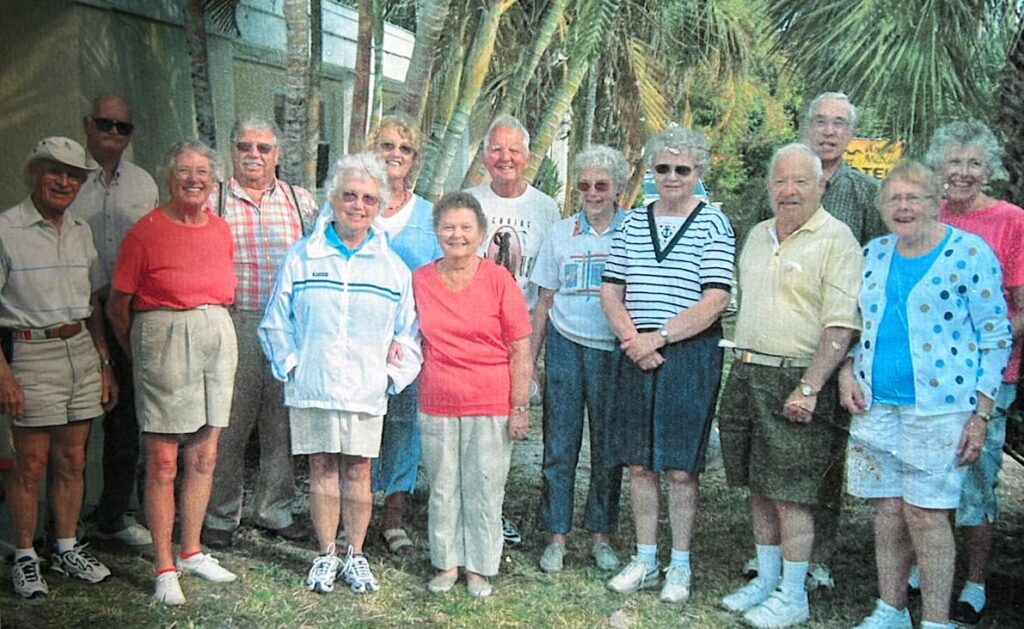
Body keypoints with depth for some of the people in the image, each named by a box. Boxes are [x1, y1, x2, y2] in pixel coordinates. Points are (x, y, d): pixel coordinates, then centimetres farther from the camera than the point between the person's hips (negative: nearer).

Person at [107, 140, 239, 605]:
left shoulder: (220, 229, 10)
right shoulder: (146, 231, -6)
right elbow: (117, 304, 0)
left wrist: (211, 325, 17)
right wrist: (135, 354, 8)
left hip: (216, 336, 5)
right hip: (163, 337, -5)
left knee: (205, 454, 11)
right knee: (163, 460, -1)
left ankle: (191, 552, 26)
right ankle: (165, 568, 10)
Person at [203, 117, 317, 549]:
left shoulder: (301, 201, 11)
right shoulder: (213, 202, 5)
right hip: (233, 323, -2)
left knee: (283, 424, 9)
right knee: (228, 424, 2)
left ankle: (275, 510, 23)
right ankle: (221, 517, 17)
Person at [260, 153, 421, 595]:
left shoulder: (392, 267, 6)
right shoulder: (302, 257, 4)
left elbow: (408, 331, 9)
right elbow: (276, 321, 8)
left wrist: (394, 372, 0)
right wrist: (290, 364, 0)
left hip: (366, 389, 1)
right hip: (312, 387, 0)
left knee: (358, 469, 6)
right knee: (322, 468, 6)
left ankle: (356, 555, 20)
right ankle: (326, 555, 19)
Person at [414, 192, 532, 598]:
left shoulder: (498, 279, -6)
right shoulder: (419, 280, 2)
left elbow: (521, 350, -5)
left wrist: (520, 407, -7)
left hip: (490, 405, -2)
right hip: (437, 405, 2)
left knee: (485, 488, 6)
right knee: (443, 488, 11)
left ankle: (479, 568, 22)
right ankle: (446, 563, 27)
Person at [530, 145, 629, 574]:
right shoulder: (561, 234, 7)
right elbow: (544, 303, 10)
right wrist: (529, 360, 7)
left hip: (614, 350, -1)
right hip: (566, 346, 2)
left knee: (609, 447, 7)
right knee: (559, 446, 3)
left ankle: (601, 537, 22)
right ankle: (556, 538, 15)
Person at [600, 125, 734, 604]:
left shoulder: (713, 224, -2)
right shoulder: (633, 223, 11)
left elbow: (715, 300, -10)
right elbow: (610, 290, 8)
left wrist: (658, 338, -13)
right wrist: (632, 341, -7)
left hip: (691, 355, -4)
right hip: (636, 355, 4)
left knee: (680, 467, 1)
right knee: (639, 463, 8)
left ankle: (680, 566, 16)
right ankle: (645, 561, 22)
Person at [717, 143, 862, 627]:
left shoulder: (836, 241, -9)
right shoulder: (757, 235, 14)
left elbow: (841, 325, -16)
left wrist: (809, 388, -21)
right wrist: (739, 371, 16)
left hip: (795, 382, -7)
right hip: (746, 374, 7)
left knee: (790, 493, -1)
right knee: (758, 487, 13)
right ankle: (766, 579, 27)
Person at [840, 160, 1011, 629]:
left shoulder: (970, 252, -4)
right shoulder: (873, 254, 10)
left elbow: (995, 337, -4)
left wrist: (981, 414, -8)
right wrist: (847, 371, 3)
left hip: (938, 408, -5)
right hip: (875, 405, 5)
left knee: (926, 514, -4)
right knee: (887, 511, 11)